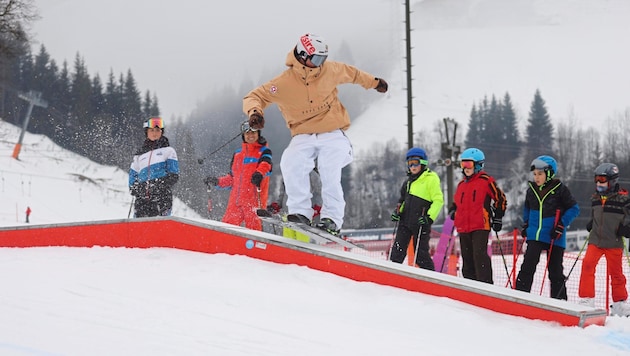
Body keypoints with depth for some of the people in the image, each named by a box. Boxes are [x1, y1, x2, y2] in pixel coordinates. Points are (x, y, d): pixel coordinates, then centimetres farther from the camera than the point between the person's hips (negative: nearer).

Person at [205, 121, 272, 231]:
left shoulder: (263, 151, 8)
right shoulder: (238, 154, 23)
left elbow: (266, 165, -15)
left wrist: (259, 174, -36)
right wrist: (217, 181, 15)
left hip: (254, 198, -5)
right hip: (236, 199, 5)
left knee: (253, 229, -11)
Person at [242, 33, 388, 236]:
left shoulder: (329, 71, -2)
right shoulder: (284, 82, -11)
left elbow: (351, 73, 20)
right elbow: (255, 96, -9)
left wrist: (373, 82, 33)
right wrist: (254, 111, -32)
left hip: (333, 135, 0)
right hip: (303, 137, 0)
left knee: (329, 173, -24)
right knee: (291, 164, -28)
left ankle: (332, 220, -18)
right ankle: (300, 213, -20)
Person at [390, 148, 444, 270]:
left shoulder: (431, 179, -7)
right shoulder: (409, 181, 17)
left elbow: (438, 200, -12)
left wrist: (429, 217, -21)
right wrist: (397, 211, 13)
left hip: (421, 223, -7)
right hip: (405, 222, 7)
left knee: (421, 255, -3)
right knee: (397, 251, 1)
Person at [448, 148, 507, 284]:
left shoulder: (486, 181, -2)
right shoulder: (462, 184, 19)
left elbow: (500, 198, 2)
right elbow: (456, 202, 33)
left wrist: (498, 218, 0)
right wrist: (452, 211, 12)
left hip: (481, 226, -7)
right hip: (463, 227, 7)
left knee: (479, 255, -17)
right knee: (467, 259, 9)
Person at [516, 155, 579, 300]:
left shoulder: (560, 189, -8)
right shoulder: (532, 190, 7)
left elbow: (574, 209, -5)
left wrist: (561, 225, -14)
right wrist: (525, 225, 15)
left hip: (554, 238, -3)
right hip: (534, 236, 3)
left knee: (555, 271, 4)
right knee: (528, 266, -8)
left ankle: (559, 300, 14)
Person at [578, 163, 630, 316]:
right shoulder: (595, 198, 11)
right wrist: (590, 224, 9)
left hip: (614, 243, -4)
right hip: (595, 240, 4)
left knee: (616, 272, 7)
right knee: (587, 265, -15)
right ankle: (586, 300, -11)